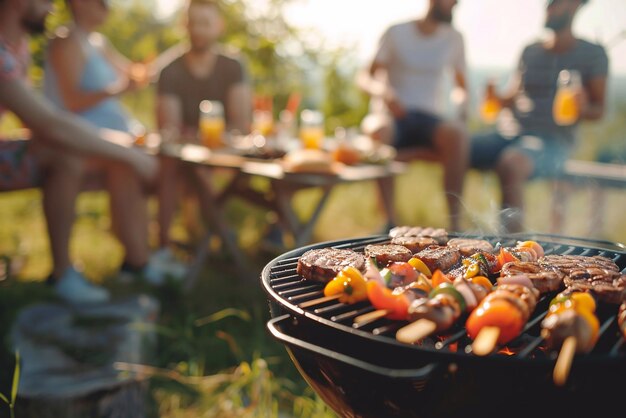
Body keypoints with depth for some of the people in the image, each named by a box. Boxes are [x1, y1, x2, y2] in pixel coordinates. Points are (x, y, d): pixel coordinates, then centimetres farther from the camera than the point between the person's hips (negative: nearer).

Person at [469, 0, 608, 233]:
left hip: (553, 141, -5)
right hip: (509, 134, 5)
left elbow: (599, 109, 6)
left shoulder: (592, 54, 8)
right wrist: (497, 100, 2)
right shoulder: (530, 51, 21)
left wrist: (584, 109, -17)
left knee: (510, 163, -40)